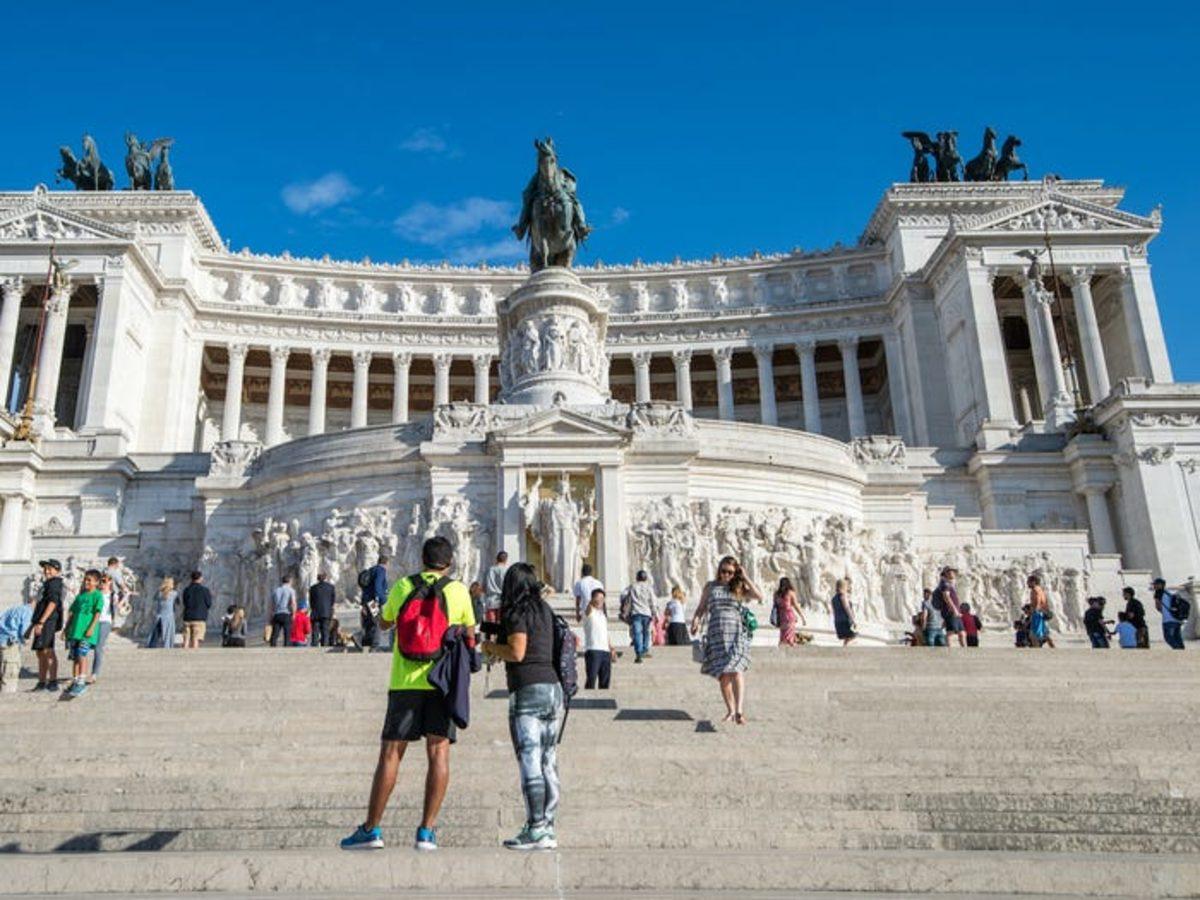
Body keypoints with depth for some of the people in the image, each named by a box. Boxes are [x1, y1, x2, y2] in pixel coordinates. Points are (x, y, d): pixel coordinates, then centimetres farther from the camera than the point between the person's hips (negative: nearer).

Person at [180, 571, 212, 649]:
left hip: (187, 617, 4)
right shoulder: (204, 590, -6)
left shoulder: (186, 590, 7)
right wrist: (210, 596, 17)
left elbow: (185, 603, 16)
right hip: (200, 618, -4)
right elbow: (209, 605, 0)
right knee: (196, 640, -4)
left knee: (186, 641, 7)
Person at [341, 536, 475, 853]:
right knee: (438, 753, 3)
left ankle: (371, 830, 10)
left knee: (390, 753, 6)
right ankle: (426, 832, 1)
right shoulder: (459, 590, 2)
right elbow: (470, 636, 14)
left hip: (405, 680, 1)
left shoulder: (402, 586, 4)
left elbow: (383, 623, 21)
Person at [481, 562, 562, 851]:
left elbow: (517, 652, -15)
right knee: (548, 763, 9)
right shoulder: (545, 610, 15)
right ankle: (547, 829, 12)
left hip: (528, 691, -8)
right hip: (553, 687, 8)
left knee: (529, 762, -5)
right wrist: (501, 650, 23)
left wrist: (491, 647, 4)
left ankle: (536, 830, -5)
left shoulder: (518, 612, -6)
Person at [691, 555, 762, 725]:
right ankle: (730, 710, 18)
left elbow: (759, 596, -3)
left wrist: (745, 577, -1)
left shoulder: (739, 588, 11)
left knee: (736, 670, -20)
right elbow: (701, 608, 16)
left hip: (736, 632, -2)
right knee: (722, 675, 3)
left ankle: (740, 711, -28)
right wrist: (696, 620, -3)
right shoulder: (710, 586, 16)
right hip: (716, 633, 2)